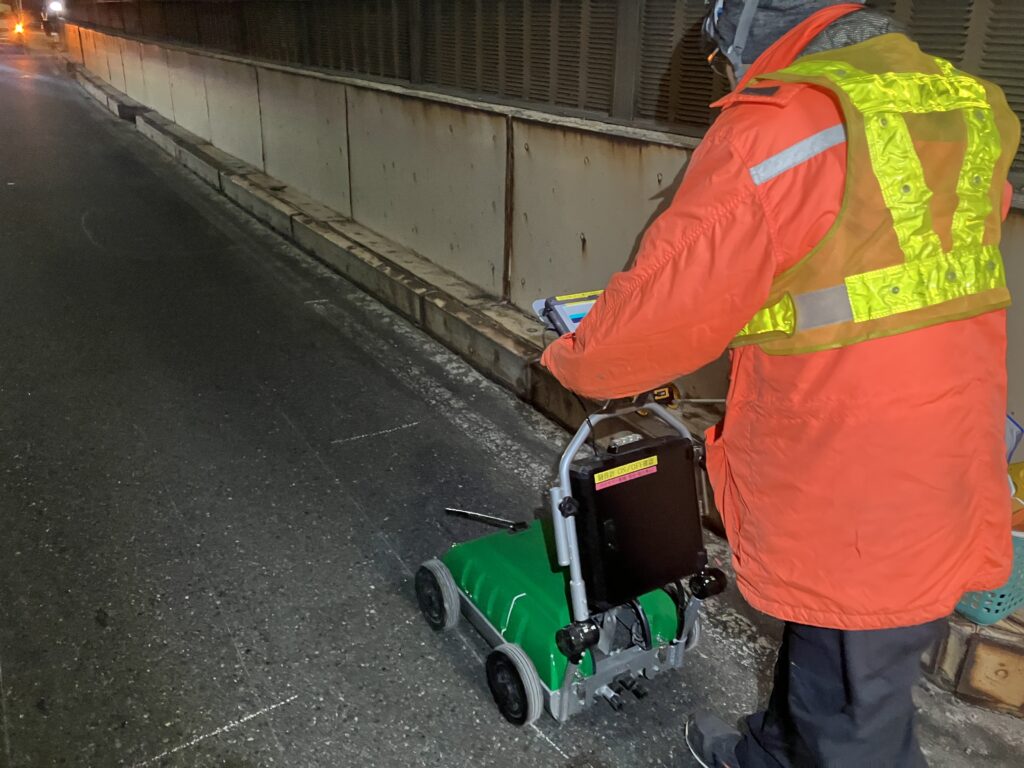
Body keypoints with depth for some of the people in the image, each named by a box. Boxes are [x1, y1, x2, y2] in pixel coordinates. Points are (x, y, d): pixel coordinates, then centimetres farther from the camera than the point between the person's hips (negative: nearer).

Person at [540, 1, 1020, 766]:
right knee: (818, 655, 29)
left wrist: (571, 362, 1)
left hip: (857, 511, -8)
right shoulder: (961, 107, 7)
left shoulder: (783, 129, -20)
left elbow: (666, 307, -19)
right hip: (947, 481, 9)